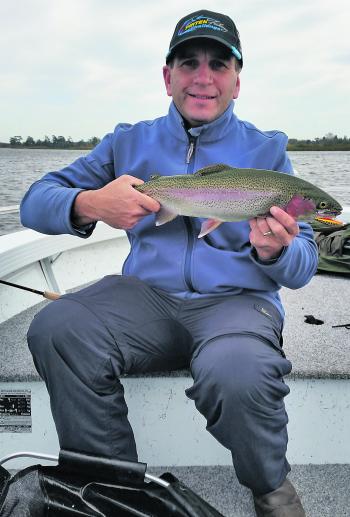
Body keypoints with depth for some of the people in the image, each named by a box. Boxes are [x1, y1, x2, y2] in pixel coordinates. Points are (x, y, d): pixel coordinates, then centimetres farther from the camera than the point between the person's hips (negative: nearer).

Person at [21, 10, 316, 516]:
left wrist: (273, 252, -19)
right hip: (147, 296, 2)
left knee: (236, 373, -35)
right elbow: (34, 203, 6)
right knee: (56, 329, -28)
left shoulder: (266, 150, 10)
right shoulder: (130, 142, 13)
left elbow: (303, 268, 6)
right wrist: (90, 205, -16)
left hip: (236, 300, -1)